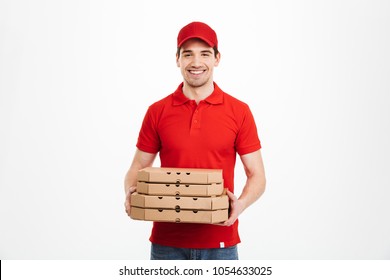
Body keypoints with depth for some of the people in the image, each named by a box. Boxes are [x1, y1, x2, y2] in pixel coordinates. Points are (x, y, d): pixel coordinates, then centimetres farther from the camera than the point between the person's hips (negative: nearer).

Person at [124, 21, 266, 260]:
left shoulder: (239, 111, -1)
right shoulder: (158, 112, 2)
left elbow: (257, 175, 1)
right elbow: (138, 168, 7)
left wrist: (241, 204, -19)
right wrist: (131, 194, -14)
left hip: (220, 242, -1)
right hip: (167, 242, 1)